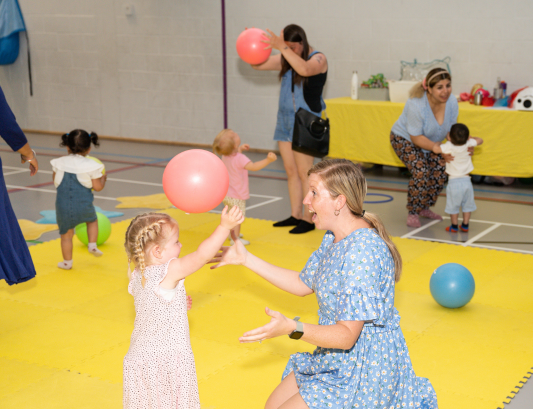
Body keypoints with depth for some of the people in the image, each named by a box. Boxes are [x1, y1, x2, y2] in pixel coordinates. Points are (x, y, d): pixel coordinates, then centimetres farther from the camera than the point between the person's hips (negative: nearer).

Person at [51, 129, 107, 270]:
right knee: (92, 220, 30)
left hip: (63, 204, 1)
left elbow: (55, 180, 15)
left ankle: (67, 262, 20)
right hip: (83, 204, -1)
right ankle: (92, 245, 18)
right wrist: (103, 178, 17)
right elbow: (97, 187, -3)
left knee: (66, 234, 12)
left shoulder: (60, 163, 2)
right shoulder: (91, 166, -6)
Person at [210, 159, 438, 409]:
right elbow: (303, 284, 13)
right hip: (337, 359, 10)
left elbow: (347, 336, -29)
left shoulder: (362, 252, -29)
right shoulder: (334, 237, 2)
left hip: (365, 366, -10)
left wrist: (292, 328, -42)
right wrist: (246, 259, 9)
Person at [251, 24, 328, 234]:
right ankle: (295, 215, 16)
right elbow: (258, 64, 12)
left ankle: (309, 219, -1)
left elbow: (304, 69, -29)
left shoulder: (318, 58, -7)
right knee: (291, 171, 9)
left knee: (304, 172, -7)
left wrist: (282, 47, -32)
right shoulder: (285, 59, 11)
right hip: (285, 119, 7)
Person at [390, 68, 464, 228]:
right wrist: (440, 150, -36)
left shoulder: (452, 102, -19)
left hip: (429, 141, 6)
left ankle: (424, 208, 14)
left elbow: (451, 129, -10)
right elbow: (416, 138, -29)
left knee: (441, 172, -7)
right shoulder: (416, 105, -36)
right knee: (421, 173, -24)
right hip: (405, 139, -6)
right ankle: (412, 213, -6)